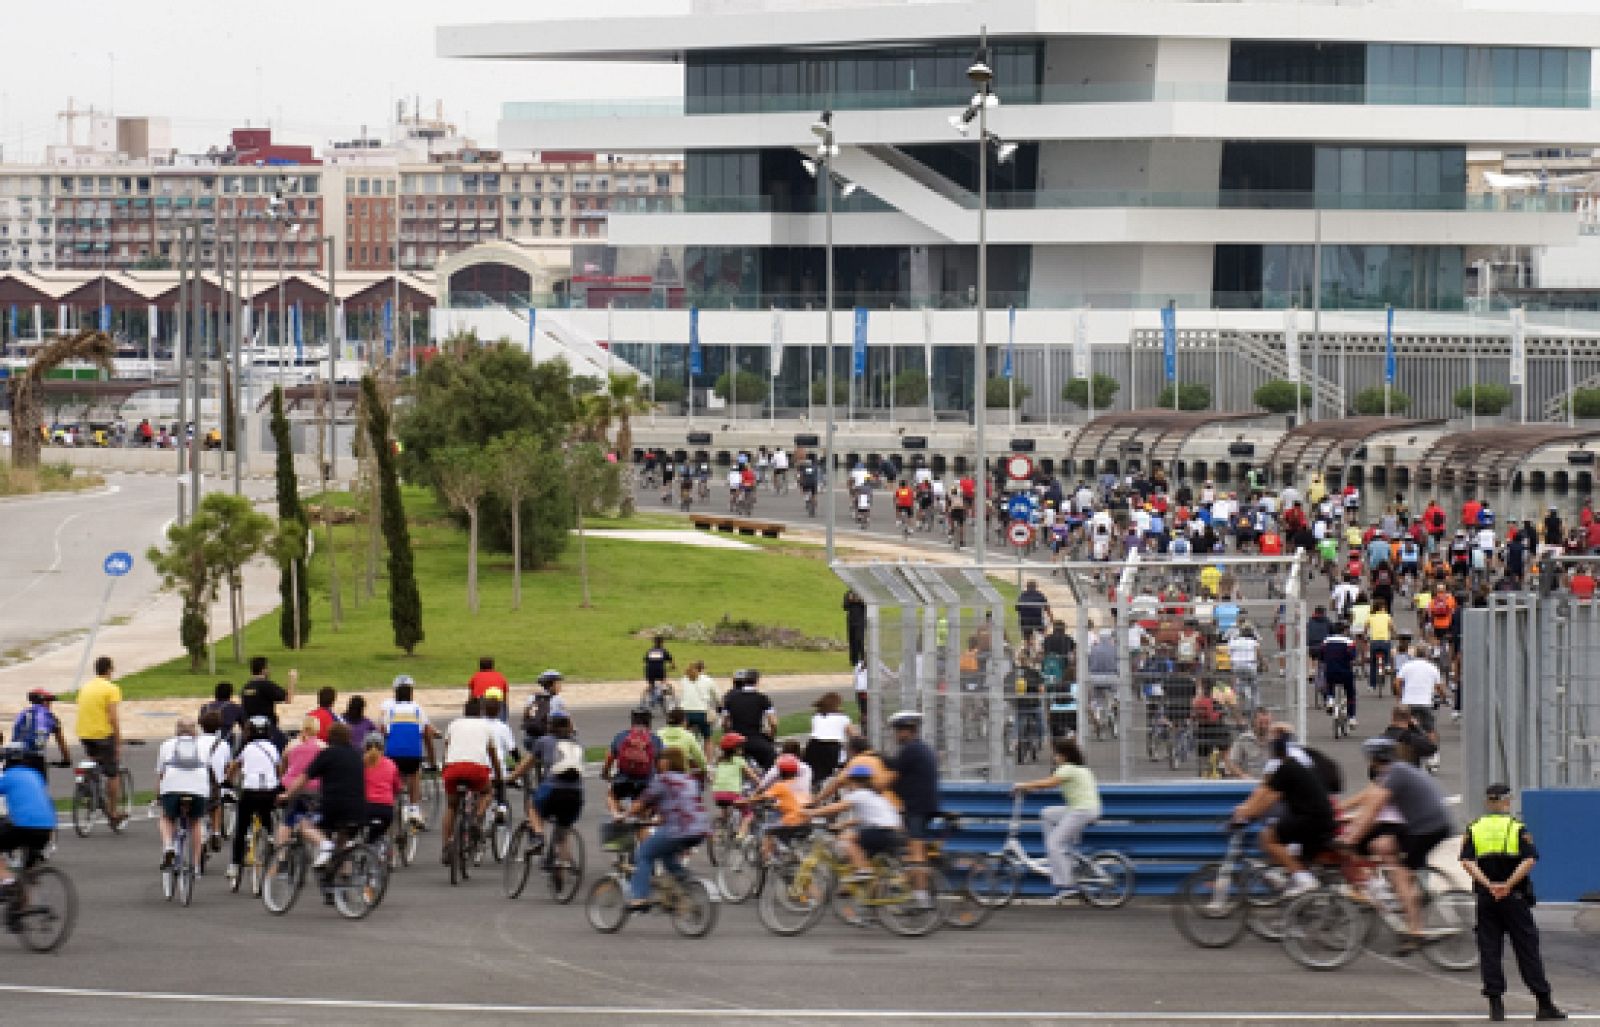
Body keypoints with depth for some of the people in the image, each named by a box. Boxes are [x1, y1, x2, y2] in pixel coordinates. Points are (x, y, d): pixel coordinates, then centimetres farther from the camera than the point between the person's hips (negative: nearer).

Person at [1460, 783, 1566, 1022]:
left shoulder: (1474, 829, 5)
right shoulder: (1517, 828, -1)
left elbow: (1467, 862, -7)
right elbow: (1529, 860, -14)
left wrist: (1489, 885, -15)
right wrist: (1508, 885, -16)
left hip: (1485, 897, 2)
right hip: (1515, 897, -2)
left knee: (1490, 951, 5)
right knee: (1527, 949, 1)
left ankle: (1496, 1004, 0)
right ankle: (1544, 1004, 1)